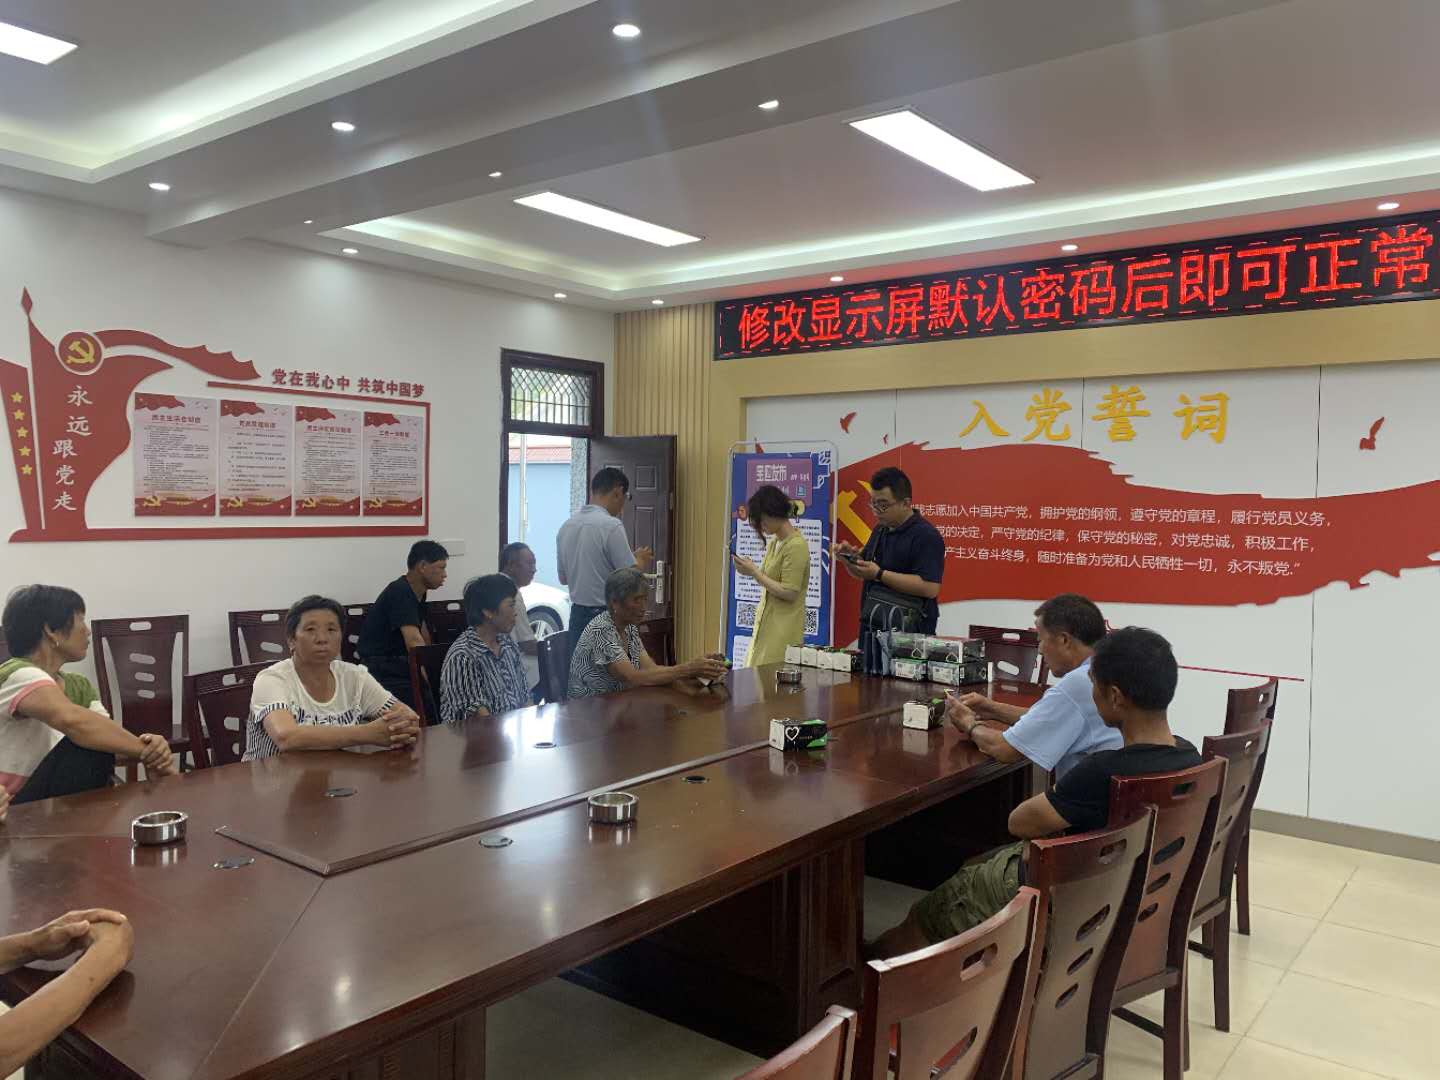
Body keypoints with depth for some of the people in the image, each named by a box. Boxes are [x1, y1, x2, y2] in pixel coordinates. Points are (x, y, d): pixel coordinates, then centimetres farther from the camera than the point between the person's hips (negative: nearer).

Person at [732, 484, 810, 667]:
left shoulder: (796, 546, -16)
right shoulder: (773, 542, 10)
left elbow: (789, 593, -18)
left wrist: (754, 572, -16)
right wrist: (751, 570, 2)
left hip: (783, 629, -8)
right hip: (766, 622, 8)